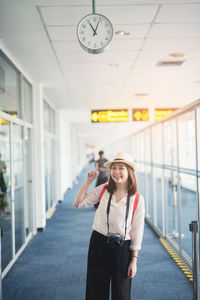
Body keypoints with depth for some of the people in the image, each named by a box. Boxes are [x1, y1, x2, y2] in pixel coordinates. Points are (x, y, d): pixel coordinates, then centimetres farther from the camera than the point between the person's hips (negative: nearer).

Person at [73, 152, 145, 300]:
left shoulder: (137, 199, -7)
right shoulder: (103, 190, -1)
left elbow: (137, 231, -3)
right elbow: (78, 203, 2)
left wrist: (134, 260, -3)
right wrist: (88, 181, -6)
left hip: (122, 248, -1)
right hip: (98, 245, 2)